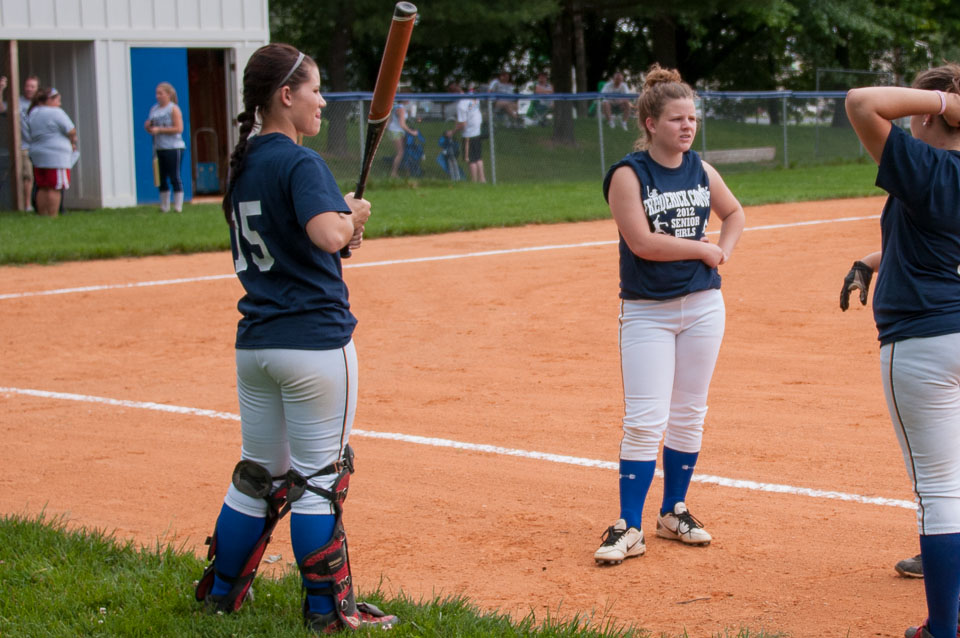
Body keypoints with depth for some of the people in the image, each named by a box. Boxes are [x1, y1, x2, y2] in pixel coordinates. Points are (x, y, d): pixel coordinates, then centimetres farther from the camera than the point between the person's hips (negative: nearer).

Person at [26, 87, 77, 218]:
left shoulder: (32, 114, 14)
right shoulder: (56, 113, -10)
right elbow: (71, 131, -10)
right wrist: (73, 143, 11)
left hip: (37, 154, 8)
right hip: (56, 156, -8)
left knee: (42, 188, 10)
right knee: (55, 188, -6)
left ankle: (42, 215, 10)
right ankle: (53, 216, -8)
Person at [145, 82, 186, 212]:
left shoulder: (174, 109, -5)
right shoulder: (154, 109, 14)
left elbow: (179, 128, -15)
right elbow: (151, 129, 22)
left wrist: (159, 129, -16)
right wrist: (148, 127, -2)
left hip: (173, 148, -7)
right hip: (159, 148, 7)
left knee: (174, 177, -5)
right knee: (161, 178, 8)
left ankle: (178, 206, -1)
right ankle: (164, 206, 16)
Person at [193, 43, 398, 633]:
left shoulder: (244, 166, 12)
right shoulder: (299, 163, -14)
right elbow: (330, 235, -30)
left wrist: (341, 232, 9)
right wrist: (353, 215, -10)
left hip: (254, 342, 8)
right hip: (316, 341, -8)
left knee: (259, 474, 19)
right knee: (319, 476, 1)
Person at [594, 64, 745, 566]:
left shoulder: (700, 170, 6)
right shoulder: (628, 175, -11)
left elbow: (734, 212, 24)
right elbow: (642, 241, -21)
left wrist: (723, 255, 6)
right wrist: (704, 249, -13)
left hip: (703, 304, 5)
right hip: (647, 311, -5)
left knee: (688, 415, 10)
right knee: (645, 421, -8)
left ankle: (673, 512, 24)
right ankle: (629, 528, -2)